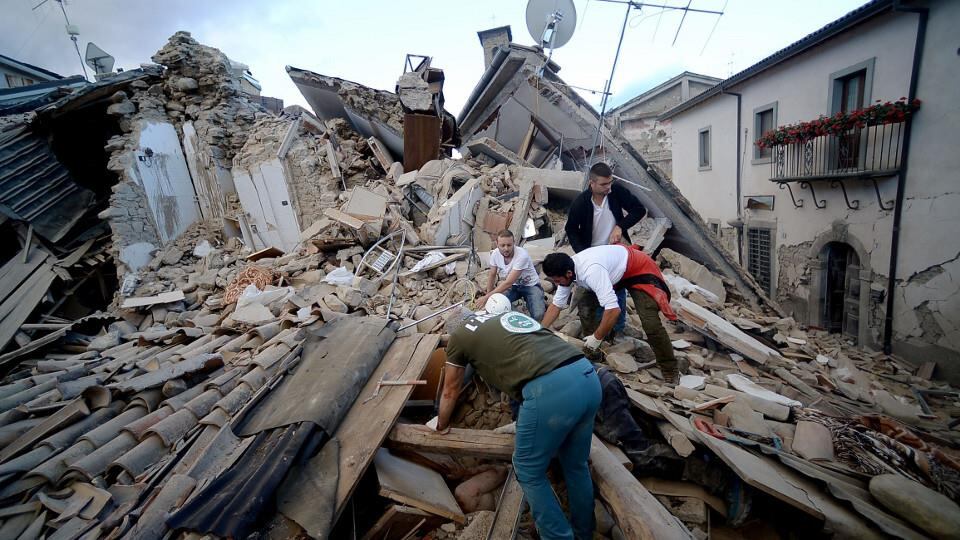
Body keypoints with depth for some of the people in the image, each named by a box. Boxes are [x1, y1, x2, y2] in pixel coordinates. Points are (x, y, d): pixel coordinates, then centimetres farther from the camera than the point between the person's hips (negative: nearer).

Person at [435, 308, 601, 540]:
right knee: (576, 464, 28)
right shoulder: (511, 316, 33)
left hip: (550, 389, -7)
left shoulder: (459, 333, 17)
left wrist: (441, 426, 50)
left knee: (529, 472, 18)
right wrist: (524, 424, 57)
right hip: (588, 376, 8)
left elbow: (450, 391, 30)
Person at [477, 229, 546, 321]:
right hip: (513, 286, 5)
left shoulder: (522, 255, -31)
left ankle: (540, 302, 9)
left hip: (530, 285, -5)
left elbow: (508, 283, -31)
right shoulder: (495, 254, -15)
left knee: (537, 315, -27)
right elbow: (492, 275, 2)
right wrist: (488, 295, 7)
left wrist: (487, 297, -27)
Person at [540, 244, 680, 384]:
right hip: (616, 273, 8)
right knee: (584, 305, -5)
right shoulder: (567, 269, -14)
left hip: (640, 270, -8)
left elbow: (613, 310, -43)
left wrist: (597, 337, -29)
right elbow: (556, 305, -3)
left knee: (650, 323, -21)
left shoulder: (591, 271, -41)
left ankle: (670, 371, -1)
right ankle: (592, 353, 11)